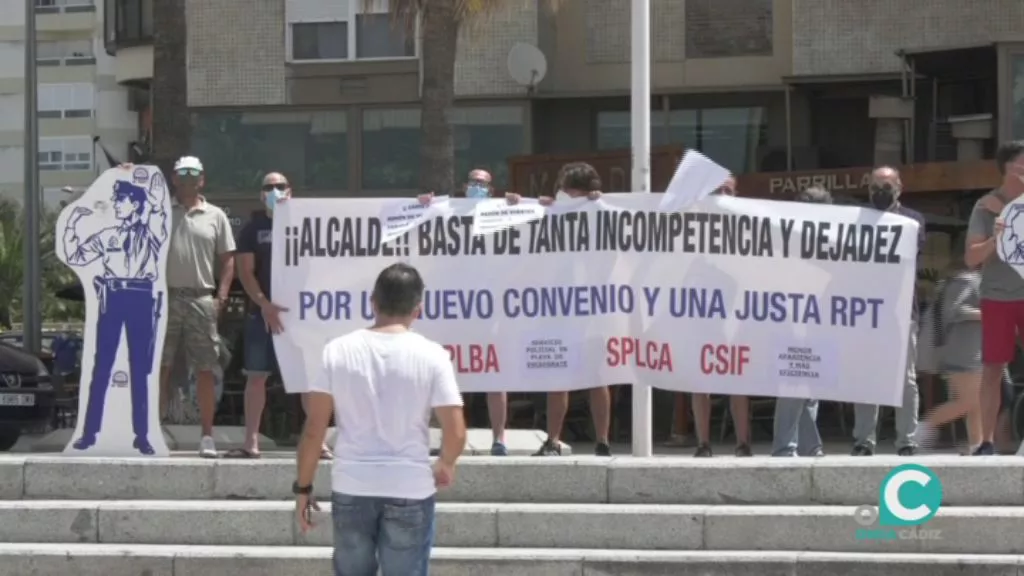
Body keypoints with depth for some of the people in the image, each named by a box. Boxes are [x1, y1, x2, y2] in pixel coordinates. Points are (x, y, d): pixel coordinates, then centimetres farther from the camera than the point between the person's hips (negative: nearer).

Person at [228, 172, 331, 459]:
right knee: (256, 376, 1)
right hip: (262, 311, 0)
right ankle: (251, 442, 5)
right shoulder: (253, 228, 6)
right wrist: (264, 304, -13)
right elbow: (245, 271, 0)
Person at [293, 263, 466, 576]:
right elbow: (456, 433, -8)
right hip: (410, 490, -1)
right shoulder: (431, 355, -6)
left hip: (351, 488, 2)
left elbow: (314, 429, -3)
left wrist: (303, 486, 8)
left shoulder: (337, 351, -3)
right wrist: (444, 466, 13)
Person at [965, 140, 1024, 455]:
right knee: (992, 369, 2)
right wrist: (995, 240, -20)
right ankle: (987, 441, 7)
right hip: (997, 297, -1)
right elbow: (971, 259, -3)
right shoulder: (987, 206, 0)